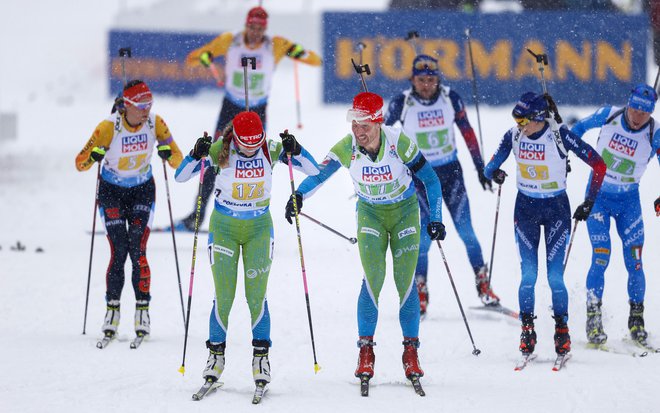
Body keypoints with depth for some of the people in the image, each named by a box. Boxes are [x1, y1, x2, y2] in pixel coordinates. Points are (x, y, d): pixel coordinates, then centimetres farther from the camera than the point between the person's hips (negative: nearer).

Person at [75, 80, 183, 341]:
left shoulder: (155, 123, -14)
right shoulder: (109, 127, -21)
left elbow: (178, 161, -8)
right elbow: (80, 163, -18)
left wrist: (168, 154, -30)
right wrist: (93, 156, -39)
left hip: (142, 191, 1)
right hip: (111, 192, -1)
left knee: (138, 250, -13)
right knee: (118, 252, -10)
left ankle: (142, 311, -6)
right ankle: (112, 311, 1)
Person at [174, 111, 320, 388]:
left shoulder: (270, 150, -12)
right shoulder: (219, 150, -16)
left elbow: (313, 169, -10)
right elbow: (180, 177, -15)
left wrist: (294, 150, -28)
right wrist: (196, 156, -33)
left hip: (259, 230, 0)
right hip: (224, 228, 0)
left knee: (256, 297, -5)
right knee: (224, 298, -2)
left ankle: (261, 357, 5)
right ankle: (216, 355, 14)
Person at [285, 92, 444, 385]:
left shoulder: (399, 143, -25)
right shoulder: (346, 148, -20)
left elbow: (430, 180, -13)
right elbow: (319, 174, -7)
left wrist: (435, 219, -15)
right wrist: (298, 196, -26)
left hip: (404, 212, -1)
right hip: (370, 214, 1)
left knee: (405, 281, -6)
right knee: (373, 279, -14)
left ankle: (411, 352, 4)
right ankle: (365, 350, -5)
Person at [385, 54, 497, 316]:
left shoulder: (450, 98, -8)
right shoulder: (402, 103, -12)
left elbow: (467, 132, 3)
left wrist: (480, 167, 6)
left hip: (450, 171, 1)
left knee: (466, 230, -3)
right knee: (425, 235, -9)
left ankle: (483, 285, 9)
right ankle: (420, 293, 4)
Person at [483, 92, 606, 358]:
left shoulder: (560, 136, -18)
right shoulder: (514, 136, -8)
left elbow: (599, 165, -12)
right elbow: (491, 166, 3)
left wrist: (589, 202, -10)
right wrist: (493, 173, -21)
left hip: (556, 209, -3)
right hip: (525, 208, 3)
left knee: (555, 275, -7)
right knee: (528, 274, -3)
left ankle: (562, 329, 7)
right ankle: (527, 329, 7)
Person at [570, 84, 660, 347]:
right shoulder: (609, 116, -11)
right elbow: (581, 127, 8)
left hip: (629, 200, 0)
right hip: (598, 195, 0)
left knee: (634, 261, -4)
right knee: (601, 258, -11)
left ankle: (636, 318, 12)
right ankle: (593, 319, -4)